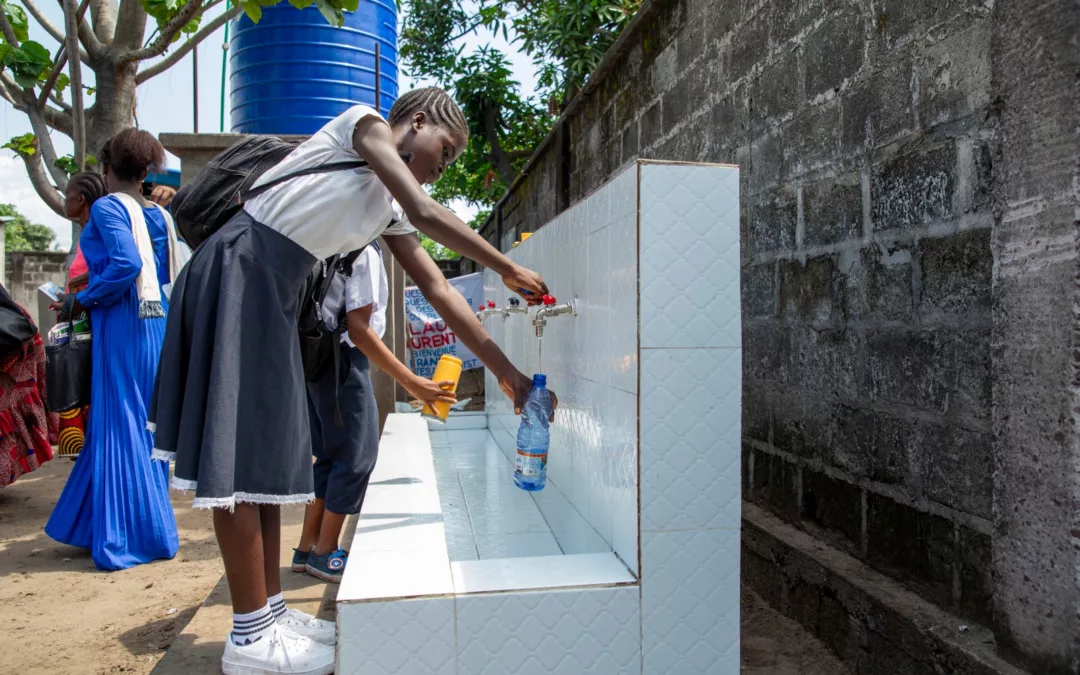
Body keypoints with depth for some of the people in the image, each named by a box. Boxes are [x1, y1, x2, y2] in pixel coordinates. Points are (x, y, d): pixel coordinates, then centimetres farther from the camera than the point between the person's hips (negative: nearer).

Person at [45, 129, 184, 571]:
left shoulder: (107, 207, -7)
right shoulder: (157, 214, 13)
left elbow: (125, 265, -21)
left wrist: (82, 300, -8)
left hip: (123, 325, -7)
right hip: (156, 322, 7)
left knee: (119, 426, 0)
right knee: (143, 424, 13)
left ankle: (131, 538, 7)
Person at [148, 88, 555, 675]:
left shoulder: (390, 211, 17)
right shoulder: (366, 125, -1)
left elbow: (441, 293, 9)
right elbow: (427, 214, -16)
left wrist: (506, 372, 4)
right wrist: (507, 269, -10)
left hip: (277, 291, 9)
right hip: (239, 270, -9)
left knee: (269, 449, 9)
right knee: (238, 451, -7)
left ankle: (269, 611, 20)